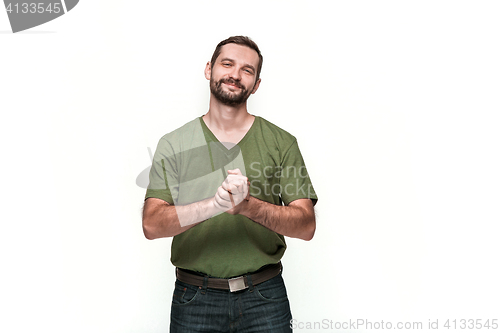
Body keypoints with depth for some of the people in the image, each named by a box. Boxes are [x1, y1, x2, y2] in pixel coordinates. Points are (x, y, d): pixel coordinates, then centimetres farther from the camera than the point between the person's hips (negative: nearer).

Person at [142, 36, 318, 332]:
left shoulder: (282, 142, 0)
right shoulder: (173, 145, 1)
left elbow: (306, 225, -5)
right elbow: (151, 225, -10)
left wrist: (249, 206, -23)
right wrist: (215, 204, -26)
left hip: (264, 297, 0)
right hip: (194, 298, 0)